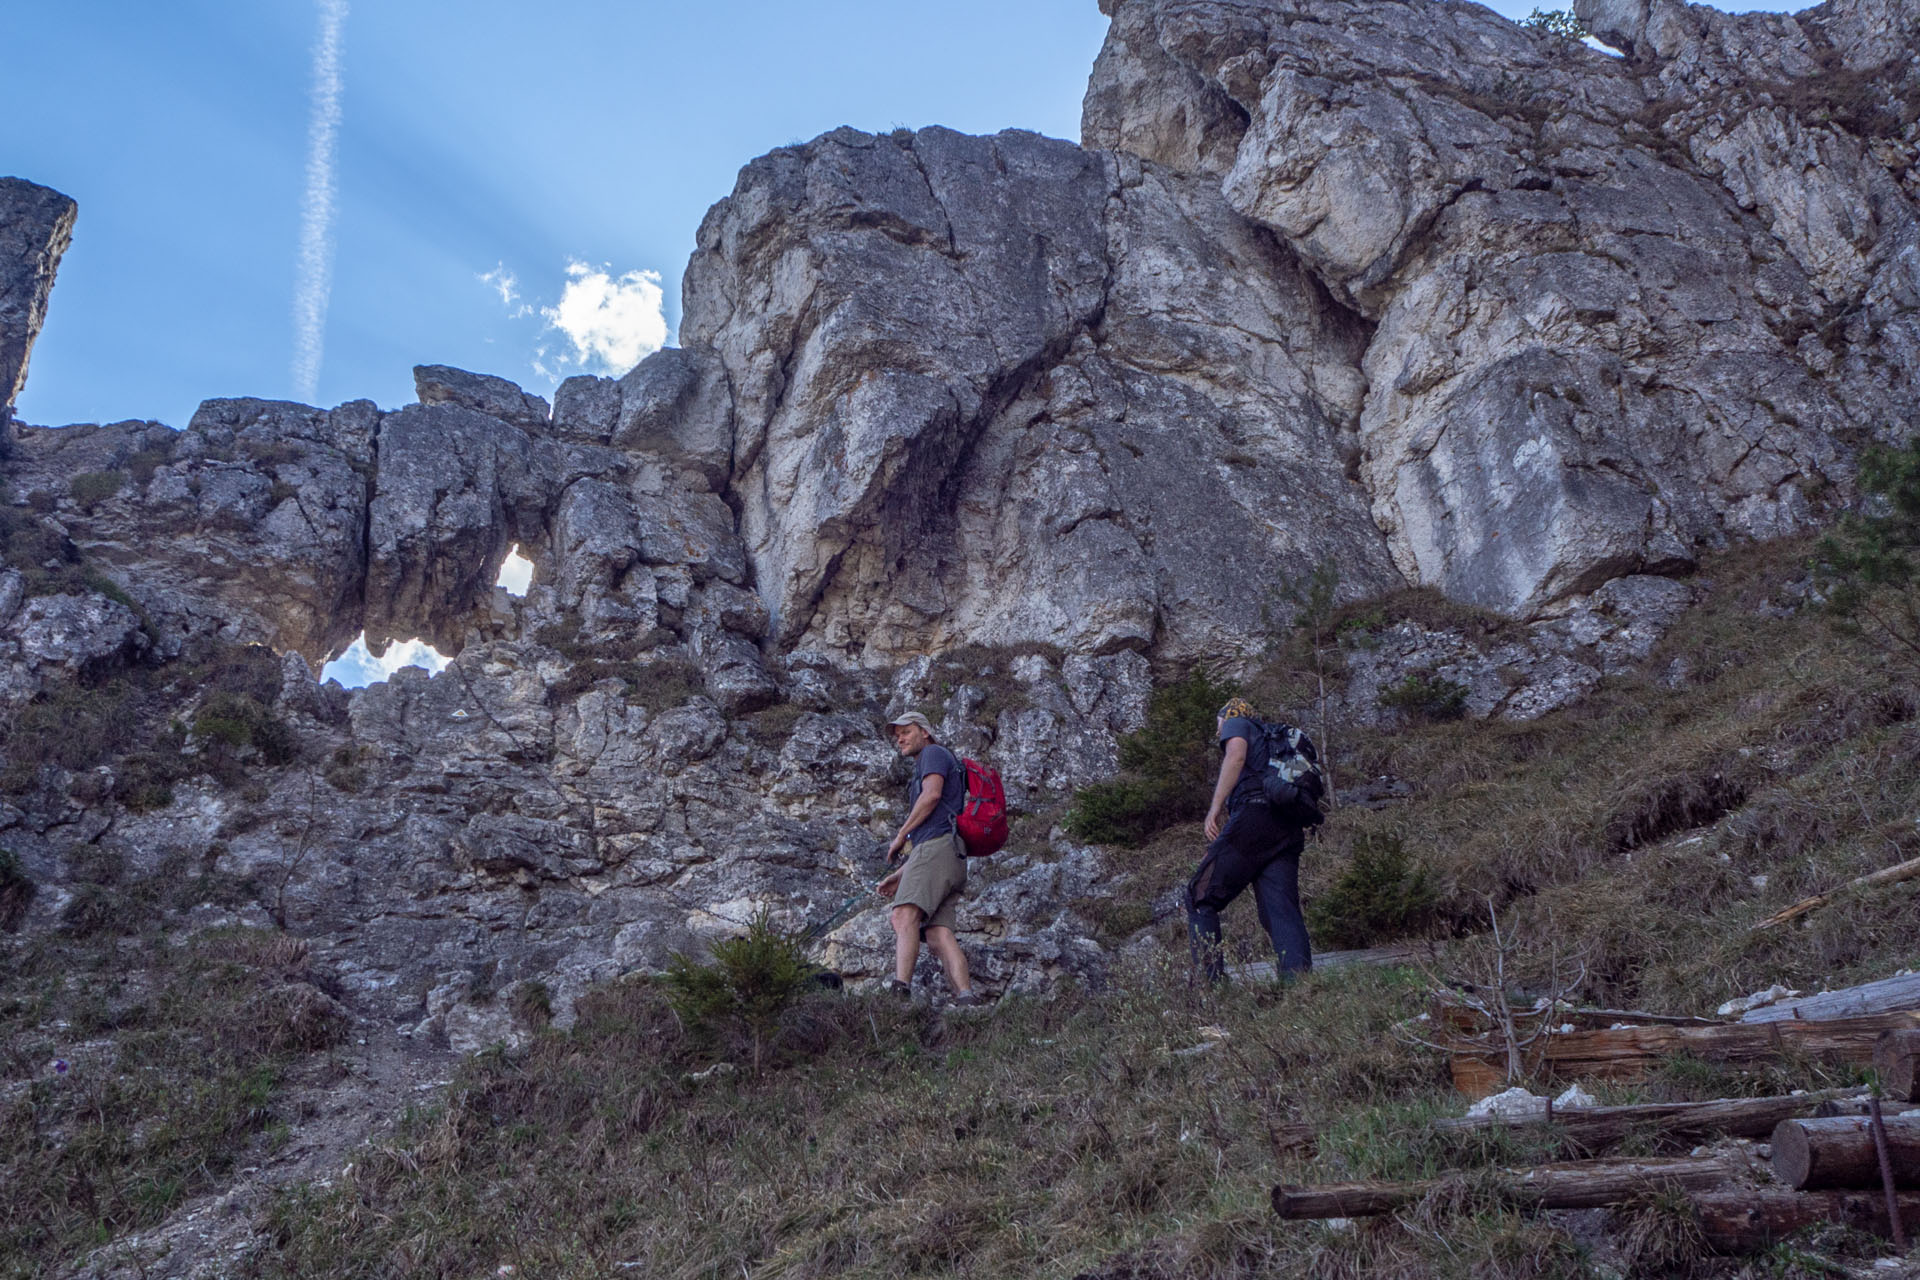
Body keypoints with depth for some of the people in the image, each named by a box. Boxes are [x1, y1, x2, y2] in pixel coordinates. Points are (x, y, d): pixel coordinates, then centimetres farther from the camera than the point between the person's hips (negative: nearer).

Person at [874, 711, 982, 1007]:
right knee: (938, 932, -8)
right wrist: (899, 877, 26)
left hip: (937, 846, -9)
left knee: (905, 915, -24)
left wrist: (901, 835, -2)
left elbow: (932, 795, -9)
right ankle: (966, 999, -24)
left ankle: (900, 989, -41)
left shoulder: (934, 753, 11)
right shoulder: (922, 775, 38)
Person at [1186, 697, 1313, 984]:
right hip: (1288, 831, 7)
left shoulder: (1237, 724, 15)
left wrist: (1215, 807, -12)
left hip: (1252, 817, -7)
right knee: (1283, 913, -3)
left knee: (1201, 898, -1)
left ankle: (1210, 980, -12)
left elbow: (1236, 756, -8)